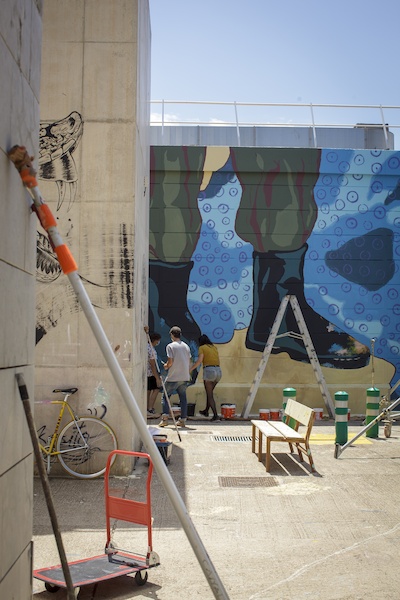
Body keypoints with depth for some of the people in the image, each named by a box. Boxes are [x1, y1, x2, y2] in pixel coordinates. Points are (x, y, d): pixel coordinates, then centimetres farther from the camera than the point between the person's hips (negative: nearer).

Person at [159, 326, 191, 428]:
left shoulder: (170, 346, -8)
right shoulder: (186, 346, 10)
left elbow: (170, 362, -13)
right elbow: (189, 362, 11)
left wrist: (166, 366, 7)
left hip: (173, 377, -5)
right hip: (185, 377, 5)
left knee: (165, 396, 5)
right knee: (183, 397, 11)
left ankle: (165, 418, -5)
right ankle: (183, 420, 10)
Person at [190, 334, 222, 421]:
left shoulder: (202, 347, 1)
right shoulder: (214, 347, 18)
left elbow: (199, 360, -11)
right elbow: (218, 361, 14)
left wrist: (190, 369, -7)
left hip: (209, 370, -6)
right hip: (218, 371, 6)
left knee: (210, 394, 2)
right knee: (209, 392, 22)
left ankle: (215, 414, -5)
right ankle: (206, 411, 31)